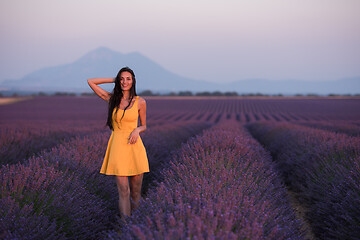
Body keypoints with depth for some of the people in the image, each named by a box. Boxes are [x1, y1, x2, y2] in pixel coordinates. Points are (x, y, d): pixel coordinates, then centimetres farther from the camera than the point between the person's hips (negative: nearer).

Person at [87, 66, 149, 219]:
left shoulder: (140, 102, 3)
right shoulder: (112, 99, 5)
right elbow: (90, 81, 9)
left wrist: (137, 130, -10)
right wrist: (114, 80, 9)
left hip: (134, 146, 0)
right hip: (117, 147, 0)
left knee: (136, 189, 5)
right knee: (123, 190, -4)